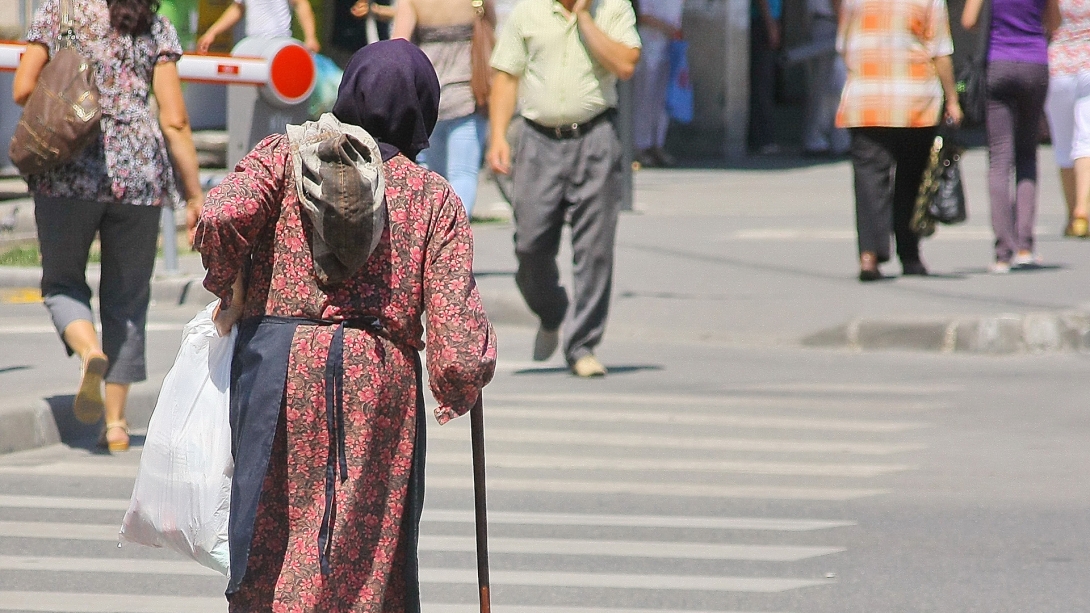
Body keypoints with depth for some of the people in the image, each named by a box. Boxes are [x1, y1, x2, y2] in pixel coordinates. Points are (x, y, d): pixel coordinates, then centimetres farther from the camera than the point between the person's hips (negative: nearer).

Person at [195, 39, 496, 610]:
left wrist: (229, 288, 4)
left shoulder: (284, 155, 6)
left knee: (269, 550, 8)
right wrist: (460, 386, 16)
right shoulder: (434, 197, 5)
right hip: (382, 381, 0)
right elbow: (460, 342, -3)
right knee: (374, 561, 6)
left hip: (278, 363, 0)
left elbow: (223, 216, -14)